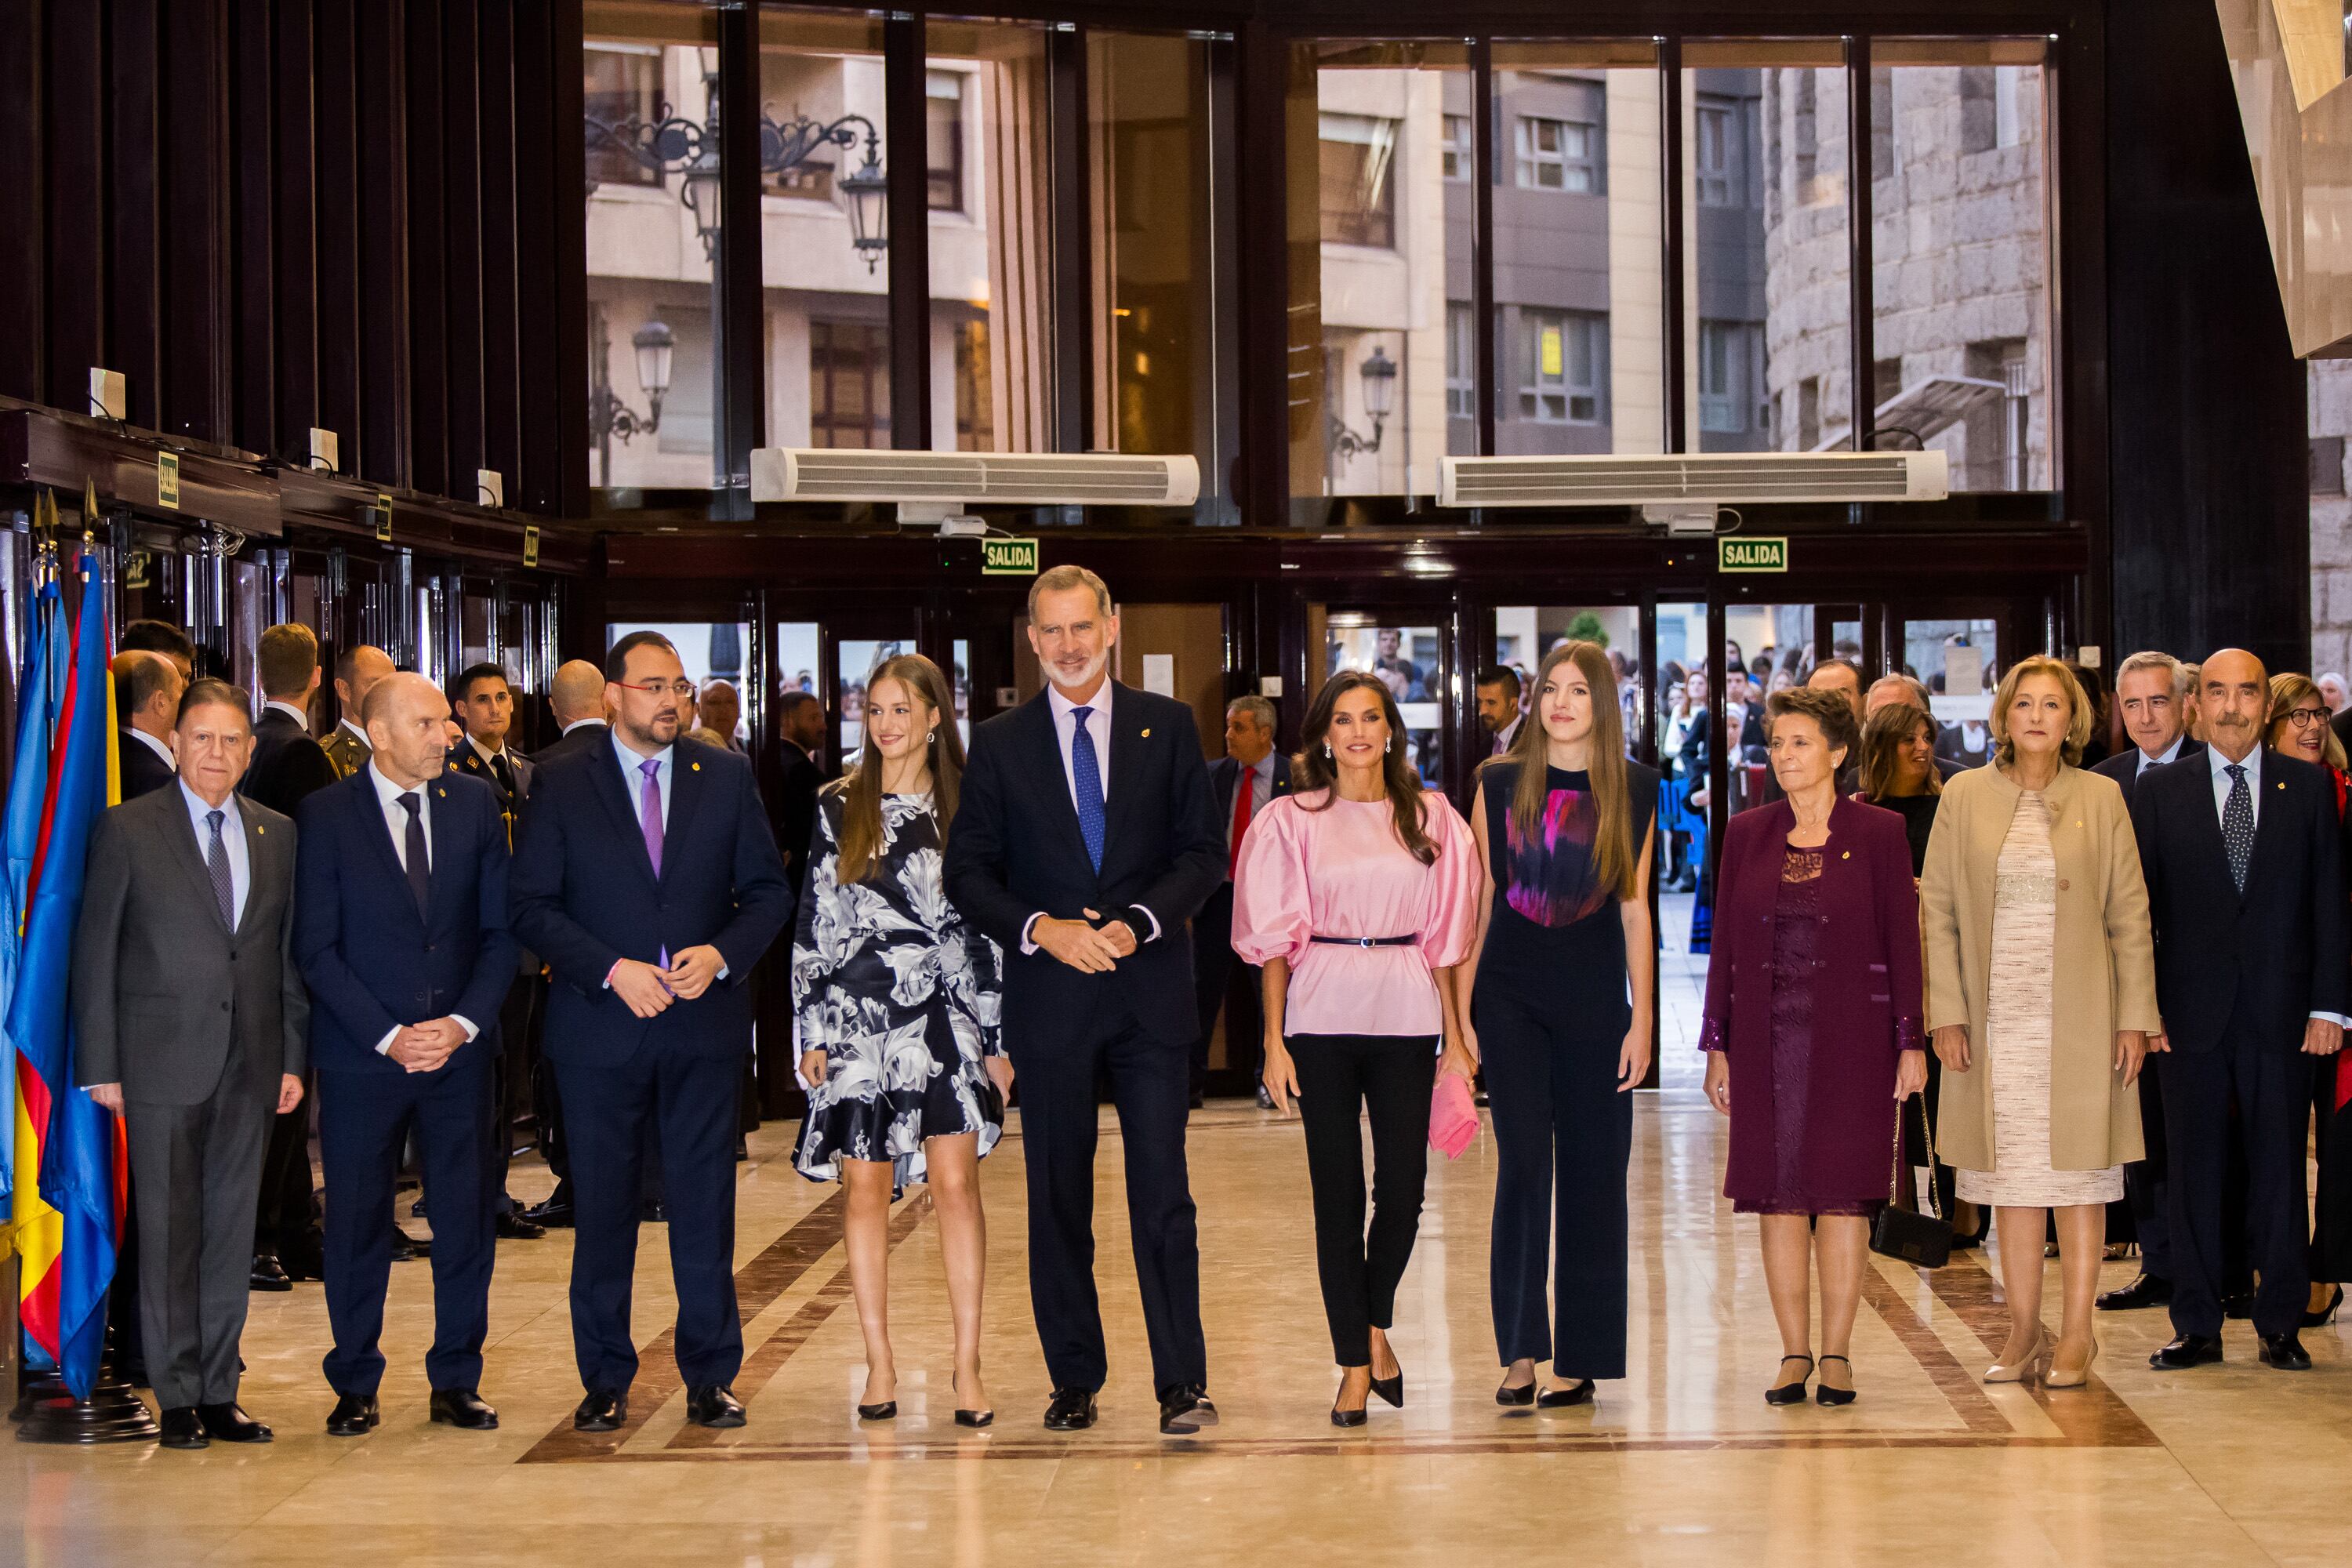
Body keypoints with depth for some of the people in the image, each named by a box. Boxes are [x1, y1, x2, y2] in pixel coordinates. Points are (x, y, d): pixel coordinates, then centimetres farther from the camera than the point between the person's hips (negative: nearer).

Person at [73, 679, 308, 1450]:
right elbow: (94, 954, -2)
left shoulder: (278, 835, 10)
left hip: (250, 1066, 4)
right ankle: (178, 1399, 8)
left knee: (231, 1231, 7)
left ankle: (218, 1394, 15)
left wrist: (293, 1058, 6)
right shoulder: (128, 830, -1)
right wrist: (100, 1066, -6)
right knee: (169, 1234, 1)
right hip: (164, 1065, -4)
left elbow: (291, 956, 12)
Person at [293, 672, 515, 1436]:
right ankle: (355, 1387, 16)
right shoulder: (326, 814, -3)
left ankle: (456, 1381, 15)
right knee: (357, 1221, 4)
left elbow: (501, 929, 5)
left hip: (459, 1047, 2)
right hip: (360, 1056, -2)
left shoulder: (476, 803, 5)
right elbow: (316, 947, -5)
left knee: (466, 1216, 4)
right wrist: (386, 1035, -12)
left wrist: (464, 1022, -8)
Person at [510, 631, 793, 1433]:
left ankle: (710, 1376, 12)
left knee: (706, 1205, 3)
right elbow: (533, 907, -2)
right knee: (602, 1209, 5)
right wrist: (612, 969, -13)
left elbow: (768, 891, 7)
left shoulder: (727, 777, 7)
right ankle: (605, 1380, 15)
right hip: (601, 1029, -1)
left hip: (706, 1022, 1)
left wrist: (721, 954, -10)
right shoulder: (561, 787, 2)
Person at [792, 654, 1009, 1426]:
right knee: (865, 1189, 3)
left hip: (947, 1016, 0)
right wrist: (812, 1030, 0)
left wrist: (998, 1037, 3)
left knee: (956, 1182, -7)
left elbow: (989, 926, 7)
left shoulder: (964, 809, 6)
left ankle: (968, 1366, -2)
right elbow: (814, 923, 6)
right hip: (860, 1015, 1)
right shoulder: (839, 808, 6)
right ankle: (879, 1363, 12)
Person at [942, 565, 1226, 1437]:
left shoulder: (1168, 727, 7)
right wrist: (1042, 930, -12)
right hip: (1048, 1000, 1)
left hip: (1150, 988, -1)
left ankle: (1182, 1383, 1)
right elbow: (967, 872, 4)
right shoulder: (1000, 744, 7)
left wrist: (1140, 923, -12)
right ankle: (1073, 1382, 14)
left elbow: (1204, 851, 4)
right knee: (1057, 1199, 6)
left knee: (1163, 1192, -4)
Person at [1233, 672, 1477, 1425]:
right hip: (1322, 1017, -1)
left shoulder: (1429, 818, 9)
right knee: (1338, 1193, 1)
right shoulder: (1292, 821, 4)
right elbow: (1276, 939, 2)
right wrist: (1274, 1042, -5)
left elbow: (1443, 936, 10)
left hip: (1406, 1016, 2)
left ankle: (1376, 1326, 27)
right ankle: (1354, 1365, 9)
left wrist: (1456, 1035, 5)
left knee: (1403, 1190, 0)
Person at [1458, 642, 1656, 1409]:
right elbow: (1479, 900, 6)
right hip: (1510, 993, -1)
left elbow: (1634, 909, 5)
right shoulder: (1499, 782, 3)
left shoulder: (1635, 790, 3)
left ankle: (1581, 1358, 11)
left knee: (1592, 1171, 3)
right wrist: (1461, 1011, 2)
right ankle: (1520, 1350, -4)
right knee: (1523, 1161, -9)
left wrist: (1642, 1019, 1)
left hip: (1594, 997, 1)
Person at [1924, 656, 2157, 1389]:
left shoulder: (2101, 799, 3)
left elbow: (2130, 915, 3)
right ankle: (2024, 1331, 10)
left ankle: (2076, 1332, 8)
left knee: (2078, 1169, 1)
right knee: (2012, 1171, 4)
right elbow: (1938, 910, 4)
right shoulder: (1964, 797, 4)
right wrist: (1945, 1012, -4)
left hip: (2078, 1017, -1)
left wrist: (2136, 1016, -2)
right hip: (1996, 1017, 1)